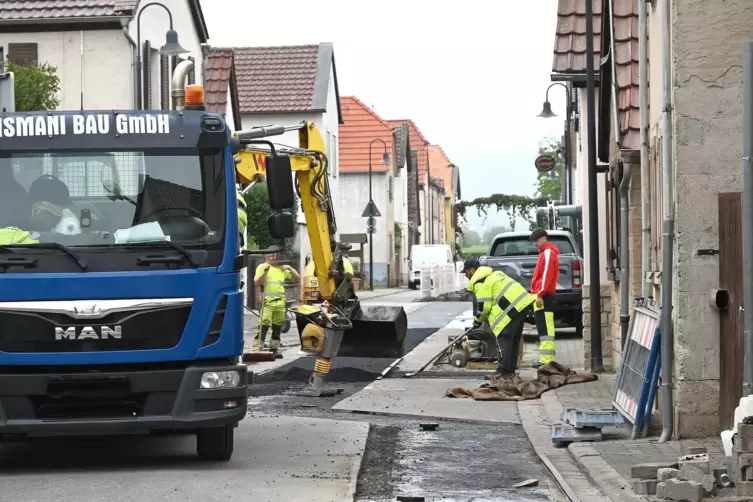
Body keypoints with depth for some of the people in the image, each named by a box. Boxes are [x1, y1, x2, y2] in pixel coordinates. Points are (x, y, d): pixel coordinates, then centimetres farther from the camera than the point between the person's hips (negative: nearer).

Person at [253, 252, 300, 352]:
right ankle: (257, 349, -19)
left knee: (277, 327, 9)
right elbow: (257, 283, -4)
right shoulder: (262, 267, 5)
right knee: (264, 326, -15)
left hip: (280, 302, 5)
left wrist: (290, 268, 9)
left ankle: (274, 349, 16)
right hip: (267, 301, -5)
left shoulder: (282, 269, 19)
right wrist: (265, 272, -16)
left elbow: (297, 277, 22)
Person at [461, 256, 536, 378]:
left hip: (510, 307, -10)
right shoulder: (492, 274, 26)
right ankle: (510, 368, 18)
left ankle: (505, 370, -10)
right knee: (514, 339, 14)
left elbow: (484, 306, -10)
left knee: (504, 338, -6)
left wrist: (478, 320, 9)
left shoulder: (479, 282, -6)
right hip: (521, 302, 10)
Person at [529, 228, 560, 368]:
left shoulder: (548, 253, -9)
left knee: (545, 329, -12)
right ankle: (547, 359, 11)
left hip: (544, 296, -10)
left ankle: (547, 359, -16)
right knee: (544, 328, 10)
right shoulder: (546, 252, 22)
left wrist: (540, 294, -22)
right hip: (544, 296, 10)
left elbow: (546, 275, -18)